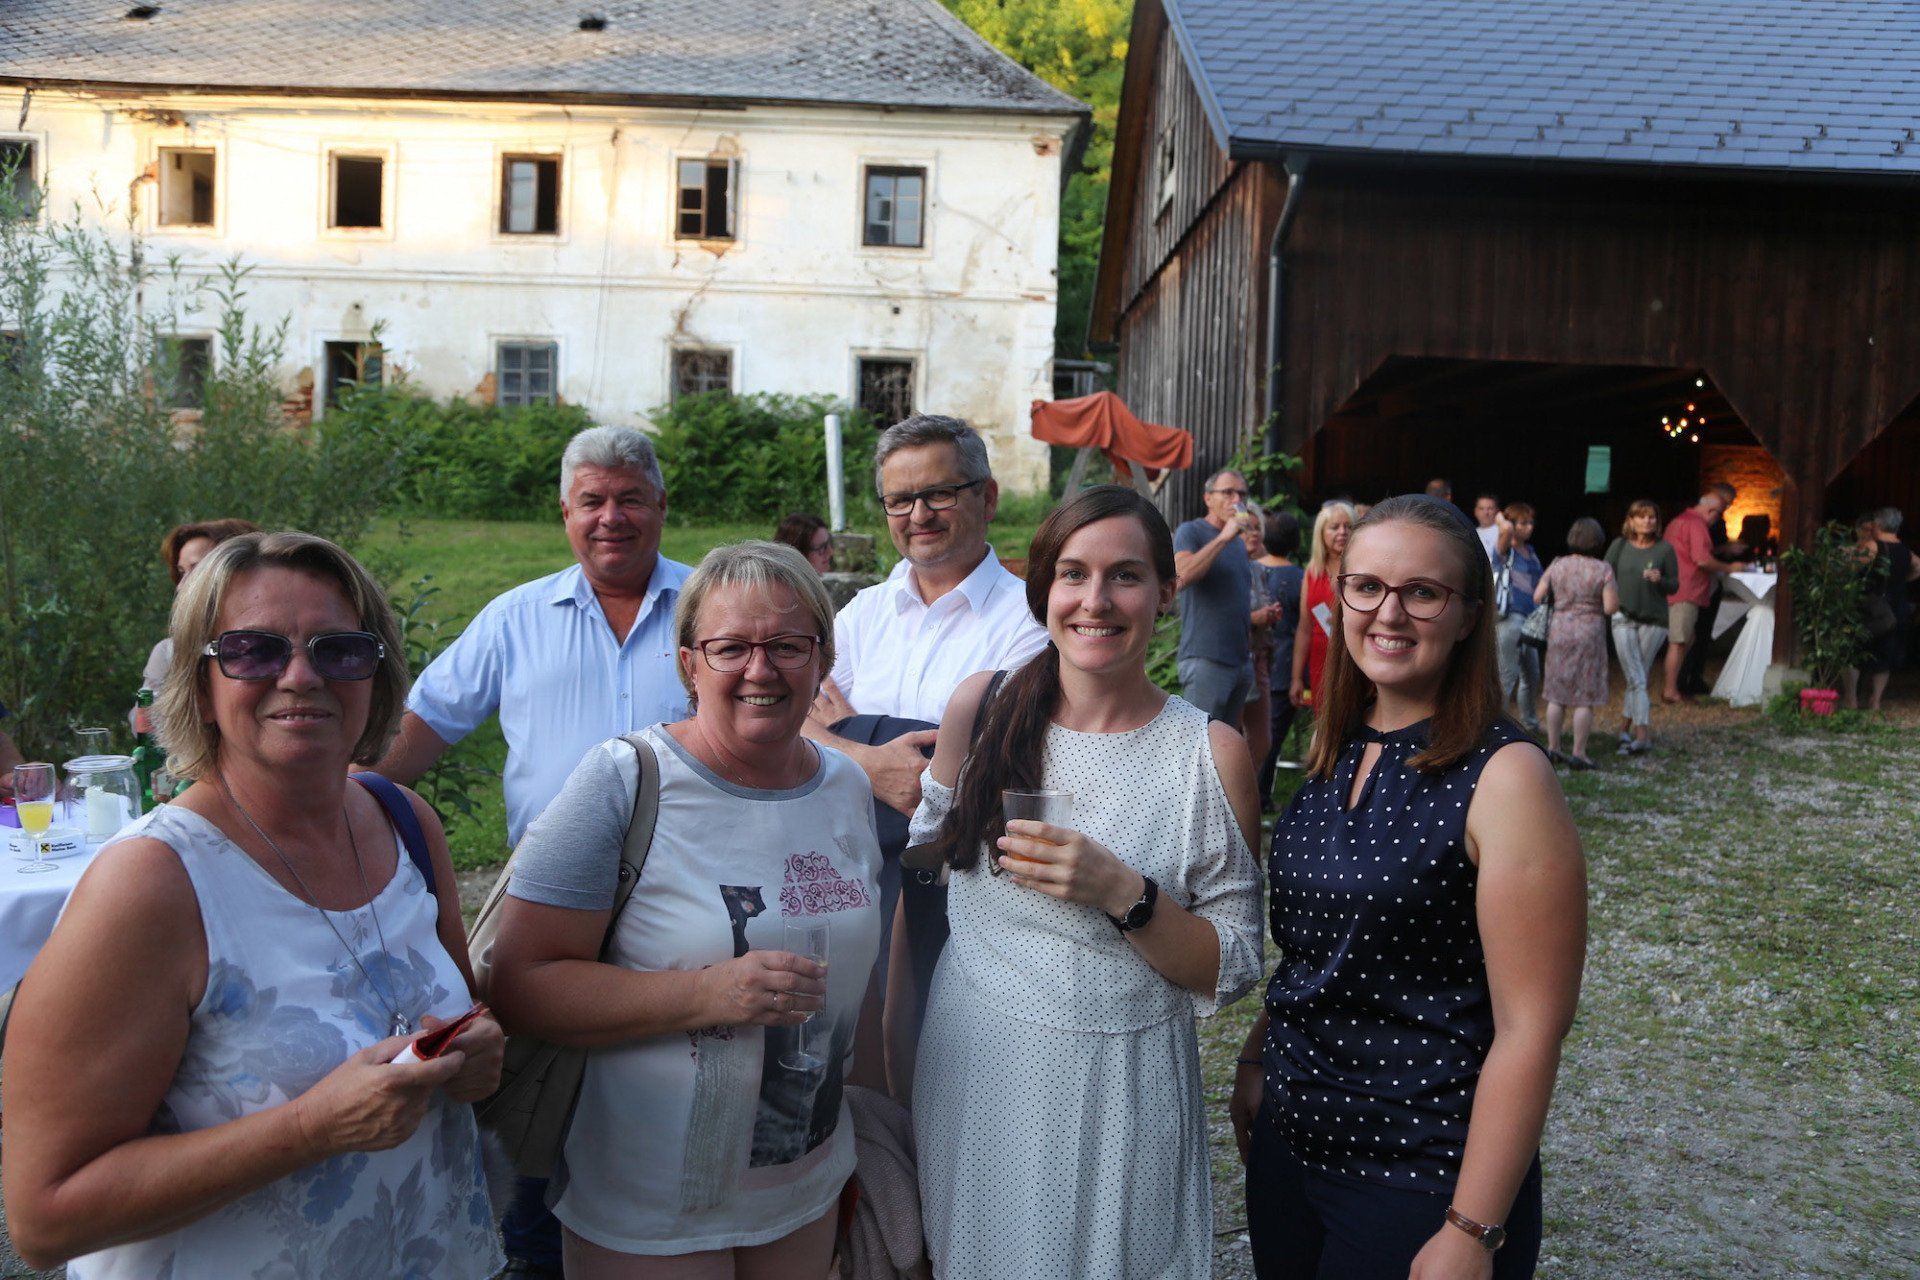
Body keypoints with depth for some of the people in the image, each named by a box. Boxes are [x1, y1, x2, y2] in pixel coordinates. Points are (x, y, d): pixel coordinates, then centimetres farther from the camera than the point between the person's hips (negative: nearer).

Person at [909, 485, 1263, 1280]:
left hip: (1117, 1092, -2)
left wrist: (1124, 893, -22)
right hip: (967, 1072, 3)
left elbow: (1232, 972, -8)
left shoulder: (1209, 753, -10)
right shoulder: (981, 708, -4)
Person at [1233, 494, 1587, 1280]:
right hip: (1288, 1143, 6)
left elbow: (1530, 1029, -18)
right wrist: (1257, 1061, 12)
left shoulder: (1502, 776, -17)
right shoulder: (1338, 751, 2)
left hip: (1420, 1180, -6)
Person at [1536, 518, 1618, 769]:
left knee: (1557, 695, 12)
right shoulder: (1603, 569, -9)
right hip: (1589, 635, -4)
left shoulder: (1557, 566, 1)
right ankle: (1578, 753, 3)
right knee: (1585, 698, 2)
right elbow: (1611, 608, -12)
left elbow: (1537, 597, 3)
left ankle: (1552, 748, 16)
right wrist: (1613, 591, 7)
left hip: (1559, 631, 4)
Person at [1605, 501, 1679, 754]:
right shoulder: (1619, 546, 3)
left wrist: (1660, 580, -15)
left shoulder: (1664, 549, 1)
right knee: (1637, 680, -6)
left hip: (1654, 621, 0)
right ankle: (1643, 734, -4)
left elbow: (1675, 585, 5)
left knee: (1636, 679, 6)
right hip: (1624, 619, 0)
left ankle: (1625, 728, 15)